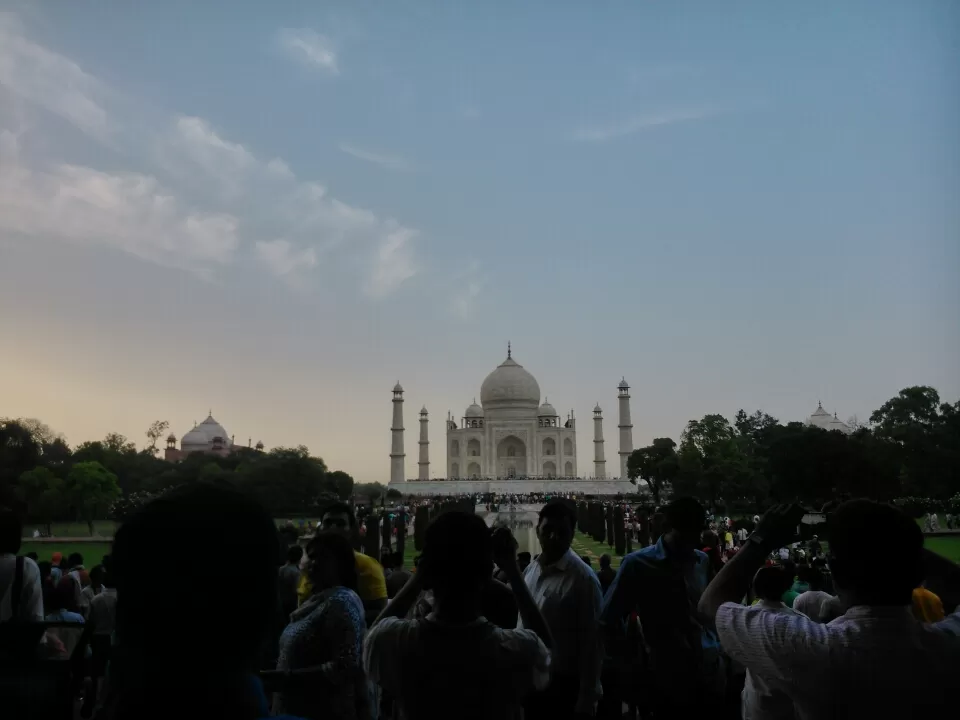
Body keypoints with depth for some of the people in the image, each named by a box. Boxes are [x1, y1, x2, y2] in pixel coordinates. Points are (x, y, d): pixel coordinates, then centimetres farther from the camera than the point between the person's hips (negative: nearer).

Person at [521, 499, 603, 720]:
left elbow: (592, 642, -13)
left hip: (562, 687, -6)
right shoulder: (530, 571, 4)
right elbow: (523, 626, 10)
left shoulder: (582, 578, -15)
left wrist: (587, 700, -11)